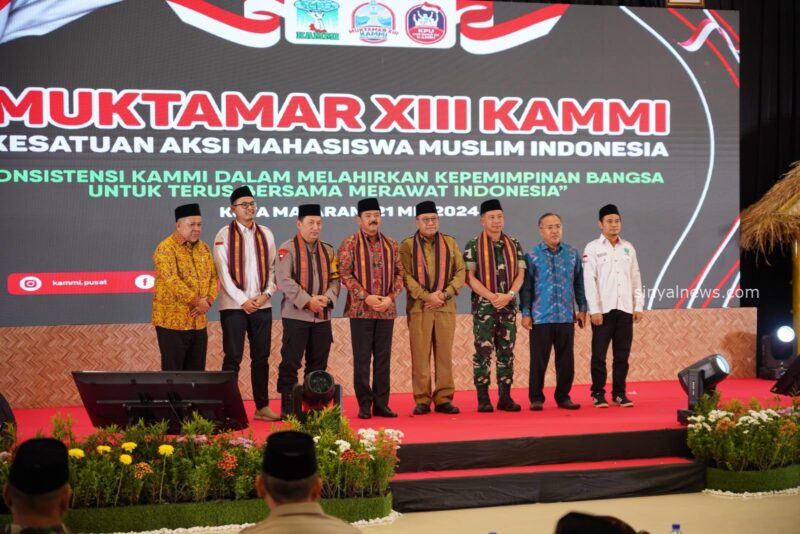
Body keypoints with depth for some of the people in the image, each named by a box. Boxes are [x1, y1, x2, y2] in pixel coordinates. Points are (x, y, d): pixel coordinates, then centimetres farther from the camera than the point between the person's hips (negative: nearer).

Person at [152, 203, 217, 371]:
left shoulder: (203, 248, 11)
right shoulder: (166, 249, -12)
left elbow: (213, 277, 10)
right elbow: (172, 282, -22)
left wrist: (208, 301, -8)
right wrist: (198, 302, -19)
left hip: (198, 322, 7)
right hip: (173, 321, -7)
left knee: (196, 372, 10)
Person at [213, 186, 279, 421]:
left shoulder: (265, 234, 9)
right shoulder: (224, 235, -3)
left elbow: (272, 268, 9)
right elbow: (224, 272, -8)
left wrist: (266, 294, -6)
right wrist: (243, 300, -13)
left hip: (262, 305, 4)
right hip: (234, 305, -4)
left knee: (261, 357, 9)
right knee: (233, 358, -1)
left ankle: (262, 406, 16)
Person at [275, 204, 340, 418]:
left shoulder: (328, 250, 13)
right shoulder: (287, 248, -4)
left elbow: (335, 279, 10)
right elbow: (284, 280, -13)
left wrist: (327, 298, -10)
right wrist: (307, 301, -18)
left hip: (323, 316, 5)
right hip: (296, 315, -5)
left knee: (318, 364, 9)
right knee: (290, 363, -1)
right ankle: (288, 407, 5)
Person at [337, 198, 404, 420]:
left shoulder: (390, 244, 10)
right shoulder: (349, 243, -1)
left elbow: (399, 273, 9)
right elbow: (344, 274, -7)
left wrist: (390, 297, -6)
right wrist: (366, 297, -15)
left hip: (387, 310, 3)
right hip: (360, 310, -3)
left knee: (383, 359, 6)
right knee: (362, 359, 0)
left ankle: (381, 404, 12)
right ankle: (364, 405, 7)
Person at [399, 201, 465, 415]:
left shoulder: (450, 243, 11)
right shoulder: (407, 245, 3)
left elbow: (460, 271, 5)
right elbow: (406, 275, -6)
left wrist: (445, 294, -10)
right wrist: (427, 296, -16)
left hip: (446, 307, 2)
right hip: (419, 307, -2)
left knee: (445, 354, 4)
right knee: (420, 355, -2)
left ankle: (444, 398, 9)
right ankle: (422, 400, 4)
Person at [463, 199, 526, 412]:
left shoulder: (513, 245, 9)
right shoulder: (473, 245, -1)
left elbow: (520, 274, 5)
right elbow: (469, 276, -7)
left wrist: (509, 295, -12)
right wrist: (491, 296, -16)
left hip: (508, 306, 4)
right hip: (483, 305, -4)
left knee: (506, 352, 6)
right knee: (483, 352, -4)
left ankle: (505, 397, 11)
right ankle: (483, 399, 1)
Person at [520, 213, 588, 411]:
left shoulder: (572, 254, 8)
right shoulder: (532, 256, -1)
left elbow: (579, 283, 13)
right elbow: (526, 287, -1)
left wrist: (582, 308, 10)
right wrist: (525, 313, -4)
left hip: (566, 317, 3)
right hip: (540, 318, -3)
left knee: (566, 359, 6)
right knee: (539, 360, 2)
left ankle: (563, 396, 18)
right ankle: (536, 398, 12)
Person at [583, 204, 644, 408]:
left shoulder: (628, 248, 12)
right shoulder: (593, 248, -1)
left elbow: (636, 279, 13)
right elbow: (589, 280, -6)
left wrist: (638, 306, 7)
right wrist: (594, 310, -12)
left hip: (625, 309, 4)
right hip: (603, 309, -4)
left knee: (622, 354, 6)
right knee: (599, 354, 0)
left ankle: (619, 393, 14)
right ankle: (598, 394, 7)